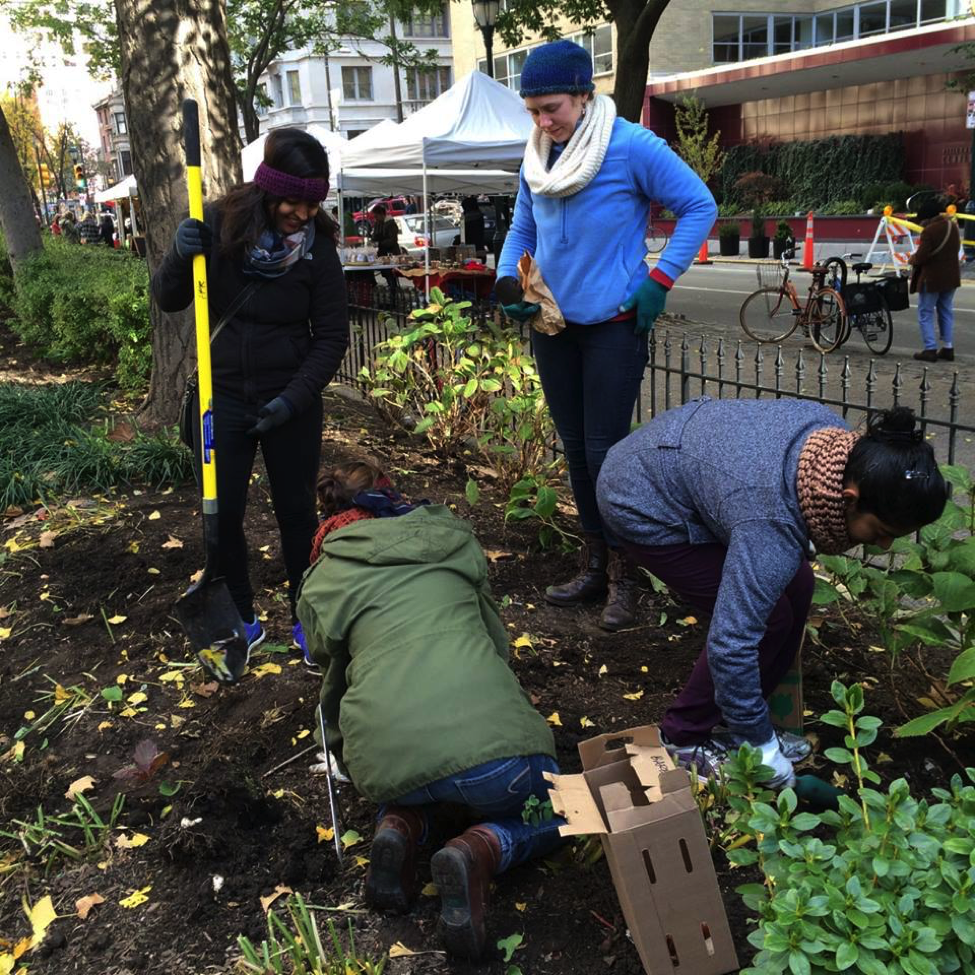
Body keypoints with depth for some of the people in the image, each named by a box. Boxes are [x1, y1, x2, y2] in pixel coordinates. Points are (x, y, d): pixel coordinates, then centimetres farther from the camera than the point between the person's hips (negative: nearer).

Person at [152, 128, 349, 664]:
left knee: (296, 510, 9)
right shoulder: (218, 225, -8)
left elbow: (332, 336, -6)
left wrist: (294, 398, -16)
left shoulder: (317, 249, -10)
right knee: (222, 513, 5)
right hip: (221, 396, 1)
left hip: (290, 403, -1)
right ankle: (242, 619, 23)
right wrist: (180, 256, -22)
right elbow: (168, 300, -1)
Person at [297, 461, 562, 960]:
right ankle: (480, 850, -1)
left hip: (387, 763, 2)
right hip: (489, 744, -2)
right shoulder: (452, 536, 20)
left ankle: (401, 828, 7)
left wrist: (346, 759, 51)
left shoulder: (320, 583, 18)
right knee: (547, 810, 29)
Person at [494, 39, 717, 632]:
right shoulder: (537, 159, 6)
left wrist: (660, 281, -13)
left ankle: (625, 579, 8)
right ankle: (596, 567, 25)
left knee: (606, 452, -6)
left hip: (613, 323, -6)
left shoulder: (631, 147, -12)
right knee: (576, 449, 12)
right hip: (553, 326, 7)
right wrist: (508, 283, -1)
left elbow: (700, 207, -7)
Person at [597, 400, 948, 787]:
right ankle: (684, 738, 7)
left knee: (794, 588, 4)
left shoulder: (837, 439, -13)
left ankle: (732, 721, 19)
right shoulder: (772, 527, -36)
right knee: (769, 618, -10)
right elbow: (731, 643, -32)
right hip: (643, 504, -9)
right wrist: (758, 744, -21)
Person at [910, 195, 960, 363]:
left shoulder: (929, 231, -21)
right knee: (946, 312, 16)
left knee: (925, 313, 3)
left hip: (931, 279, -8)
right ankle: (948, 348, 18)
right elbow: (956, 248, 15)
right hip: (951, 277, 8)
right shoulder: (953, 226, 5)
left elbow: (921, 257, -22)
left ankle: (930, 349, 0)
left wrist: (912, 259, -2)